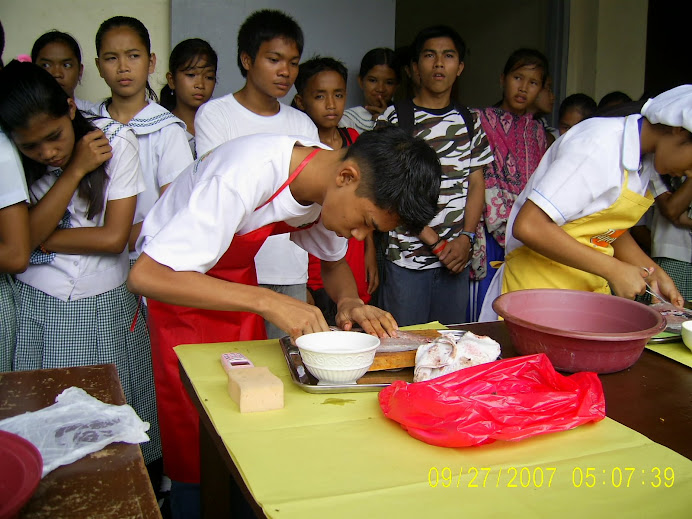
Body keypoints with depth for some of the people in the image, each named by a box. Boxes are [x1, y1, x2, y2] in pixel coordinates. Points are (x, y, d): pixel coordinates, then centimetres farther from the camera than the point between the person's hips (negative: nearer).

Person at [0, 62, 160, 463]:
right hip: (37, 310, 1)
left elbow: (114, 237, -13)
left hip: (106, 307, -1)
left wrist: (41, 238, -10)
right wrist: (74, 170, -17)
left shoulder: (116, 141, -9)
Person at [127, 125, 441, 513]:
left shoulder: (332, 187, -15)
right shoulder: (246, 177, -36)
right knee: (193, 437, -3)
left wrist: (350, 302, -18)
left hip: (238, 273, 6)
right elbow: (145, 276, -39)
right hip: (179, 282, -5)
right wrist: (266, 301, -44)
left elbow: (334, 262, 4)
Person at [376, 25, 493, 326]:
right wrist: (435, 242, -11)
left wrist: (466, 237, -5)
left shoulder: (469, 121, 12)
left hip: (457, 257, 4)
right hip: (407, 258, -4)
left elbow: (476, 183, 11)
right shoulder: (395, 119, -2)